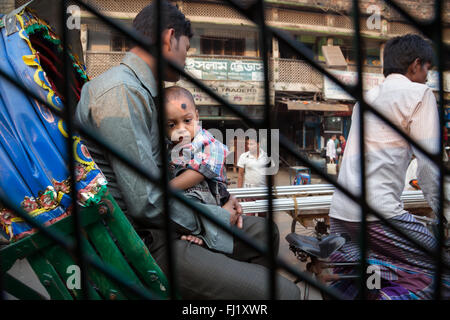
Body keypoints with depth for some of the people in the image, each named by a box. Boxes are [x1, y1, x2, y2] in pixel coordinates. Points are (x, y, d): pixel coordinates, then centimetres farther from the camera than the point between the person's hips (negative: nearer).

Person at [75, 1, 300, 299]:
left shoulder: (141, 90, 15)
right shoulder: (120, 92, -19)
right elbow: (147, 203, -25)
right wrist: (217, 217, -10)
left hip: (160, 223, 11)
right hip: (144, 241, -11)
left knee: (263, 231, 20)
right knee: (285, 292, -18)